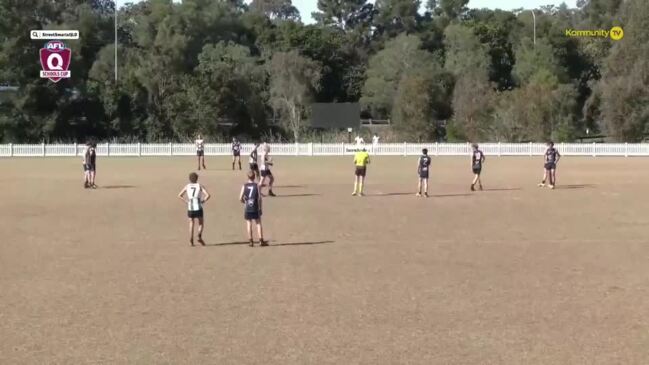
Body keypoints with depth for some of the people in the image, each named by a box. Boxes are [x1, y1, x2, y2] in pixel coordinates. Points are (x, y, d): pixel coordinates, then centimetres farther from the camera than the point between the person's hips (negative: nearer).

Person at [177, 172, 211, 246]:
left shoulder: (187, 186, 9)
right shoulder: (200, 186, 2)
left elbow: (179, 196, 9)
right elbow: (208, 195, -10)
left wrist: (187, 201, 10)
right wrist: (203, 201, 2)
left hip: (190, 208, 2)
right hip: (198, 208, -2)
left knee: (191, 224, 14)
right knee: (200, 224, 14)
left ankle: (191, 240, 0)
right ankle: (199, 237, -9)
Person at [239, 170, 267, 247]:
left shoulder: (244, 186, -3)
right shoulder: (257, 186, -6)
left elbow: (240, 198, -6)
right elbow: (259, 197, -10)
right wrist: (260, 207, -1)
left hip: (247, 208, 1)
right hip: (255, 208, -1)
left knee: (249, 224, 7)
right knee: (258, 223, 7)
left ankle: (251, 241, 7)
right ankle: (261, 240, 5)